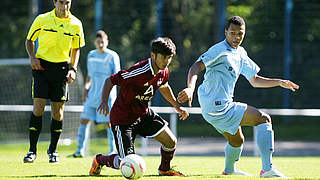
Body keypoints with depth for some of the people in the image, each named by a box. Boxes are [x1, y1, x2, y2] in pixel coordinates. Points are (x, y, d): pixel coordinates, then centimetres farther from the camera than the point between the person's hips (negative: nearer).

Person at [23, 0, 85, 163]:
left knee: (58, 112, 1)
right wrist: (32, 57, -8)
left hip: (62, 68, 2)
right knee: (38, 108, -10)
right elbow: (29, 40, 9)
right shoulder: (42, 20, -3)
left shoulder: (76, 24, 2)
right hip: (42, 65, -2)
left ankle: (53, 150, 18)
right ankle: (32, 150, -3)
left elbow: (76, 49, 14)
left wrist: (73, 69, 1)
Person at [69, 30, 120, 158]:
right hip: (93, 95, 5)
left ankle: (112, 150, 5)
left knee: (109, 122, -6)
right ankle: (80, 150, 6)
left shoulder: (112, 56, -5)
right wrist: (86, 88, 8)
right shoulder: (91, 55, 11)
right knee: (84, 120, -1)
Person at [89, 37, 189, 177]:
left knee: (171, 142, -3)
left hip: (144, 114, 7)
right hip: (122, 119, -7)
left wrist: (177, 107, 28)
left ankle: (164, 169, 28)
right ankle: (99, 160, 18)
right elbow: (110, 81, -22)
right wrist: (104, 102, -37)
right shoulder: (140, 71, -29)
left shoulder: (163, 72, -4)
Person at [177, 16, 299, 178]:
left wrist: (279, 82, 15)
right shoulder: (220, 50, -14)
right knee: (264, 119, -13)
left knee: (237, 140, 32)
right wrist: (190, 88, -41)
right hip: (218, 107, -10)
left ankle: (229, 170, 60)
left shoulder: (240, 54, 15)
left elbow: (254, 80, 25)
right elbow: (196, 67, -25)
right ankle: (267, 169, -20)